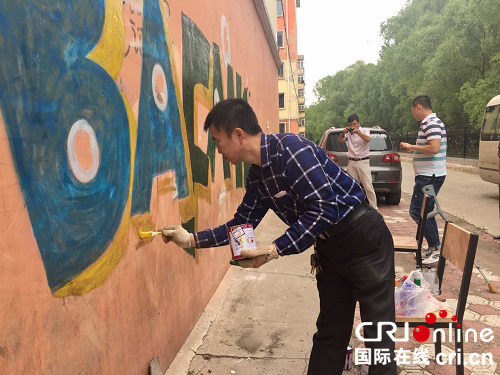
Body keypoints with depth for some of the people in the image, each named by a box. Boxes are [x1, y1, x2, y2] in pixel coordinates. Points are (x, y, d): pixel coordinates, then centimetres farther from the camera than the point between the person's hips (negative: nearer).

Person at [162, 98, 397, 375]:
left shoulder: (291, 149, -24)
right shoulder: (256, 176, 2)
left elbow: (323, 209, -29)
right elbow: (242, 223, 12)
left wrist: (274, 250, -26)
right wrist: (192, 239, 9)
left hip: (364, 238, -7)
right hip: (329, 246, 8)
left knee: (378, 331, 5)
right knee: (329, 331, 17)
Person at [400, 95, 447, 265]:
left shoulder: (432, 123, -16)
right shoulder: (429, 122, 16)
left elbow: (434, 148, -27)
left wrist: (411, 146, -17)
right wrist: (413, 149, 17)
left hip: (429, 176, -11)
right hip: (430, 174, 11)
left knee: (416, 211, -8)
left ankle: (436, 247, -2)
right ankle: (434, 249, 22)